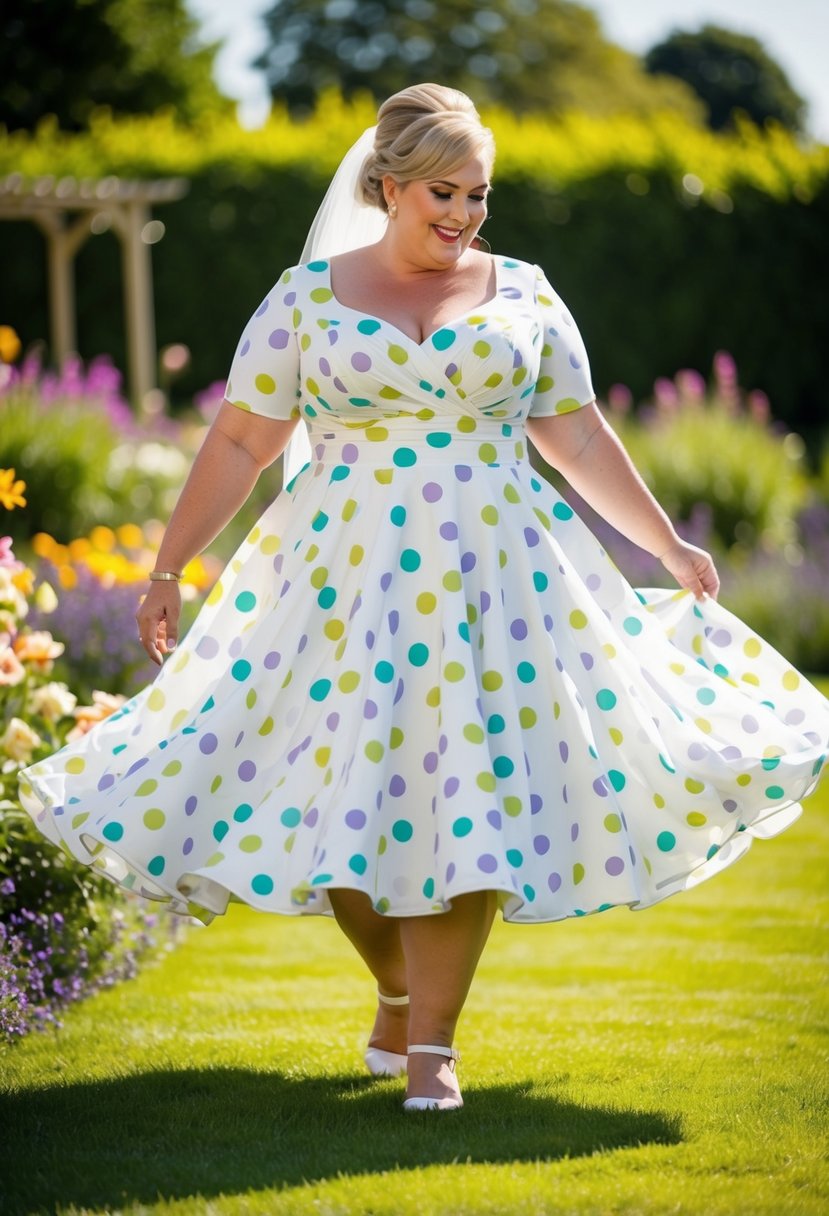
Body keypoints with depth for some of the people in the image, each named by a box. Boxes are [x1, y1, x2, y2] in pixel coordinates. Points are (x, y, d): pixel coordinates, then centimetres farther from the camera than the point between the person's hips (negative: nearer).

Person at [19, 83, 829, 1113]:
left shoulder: (522, 295, 8)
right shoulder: (306, 298, 3)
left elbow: (580, 440, 13)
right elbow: (238, 445, 5)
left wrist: (668, 545, 13)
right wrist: (167, 568, 4)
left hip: (492, 580, 1)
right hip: (346, 583, -1)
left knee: (471, 795, -5)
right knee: (338, 795, -3)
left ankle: (431, 1040, 2)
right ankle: (398, 991, 23)